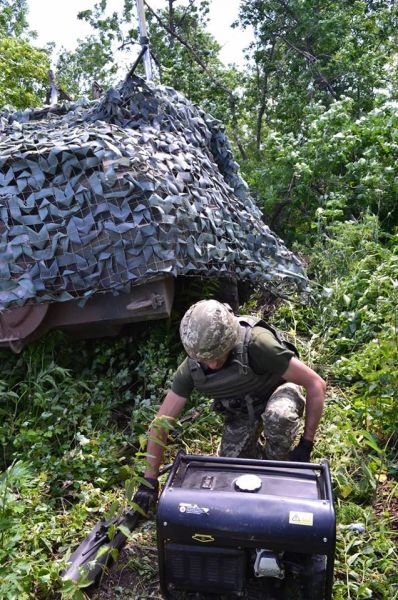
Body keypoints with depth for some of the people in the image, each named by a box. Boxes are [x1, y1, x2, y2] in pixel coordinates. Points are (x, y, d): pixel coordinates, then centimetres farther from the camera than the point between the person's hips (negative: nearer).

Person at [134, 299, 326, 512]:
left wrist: (306, 445, -25)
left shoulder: (256, 343, -39)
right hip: (241, 409, 3)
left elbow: (316, 384, -29)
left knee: (278, 415, -37)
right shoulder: (191, 368, -26)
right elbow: (160, 423, -16)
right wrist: (149, 482, -15)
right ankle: (261, 453, 24)